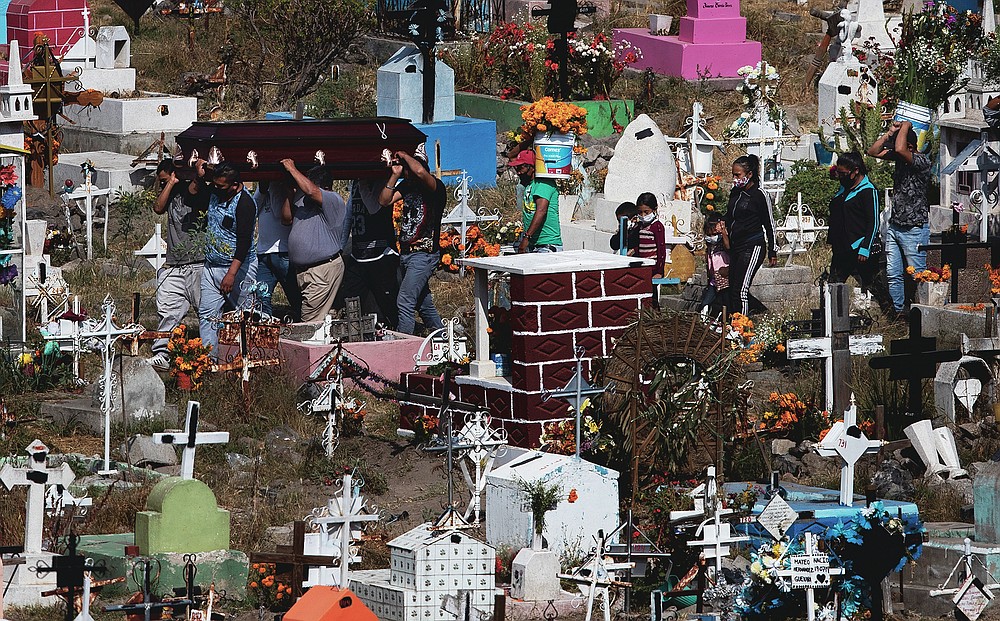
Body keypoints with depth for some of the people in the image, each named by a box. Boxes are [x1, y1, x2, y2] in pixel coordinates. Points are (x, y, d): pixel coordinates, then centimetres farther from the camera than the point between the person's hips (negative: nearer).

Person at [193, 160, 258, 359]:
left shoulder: (244, 203, -19)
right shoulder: (214, 192, 5)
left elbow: (244, 242, -23)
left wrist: (231, 274, -28)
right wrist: (200, 178, 6)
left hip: (238, 267, -8)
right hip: (211, 266, 8)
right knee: (207, 314, -1)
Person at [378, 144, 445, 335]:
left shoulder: (436, 186, -12)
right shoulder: (406, 185, 11)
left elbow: (420, 172, -33)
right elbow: (384, 201, 5)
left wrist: (404, 155, -16)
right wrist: (395, 175, -3)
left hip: (424, 254, -8)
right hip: (405, 253, 8)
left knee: (405, 303, -16)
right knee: (423, 305, 14)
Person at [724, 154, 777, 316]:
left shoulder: (759, 195, -8)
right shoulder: (735, 193, 12)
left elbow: (769, 224, -3)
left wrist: (772, 252, 0)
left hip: (752, 247, -8)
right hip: (736, 247, 8)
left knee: (740, 291, -15)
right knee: (733, 291, 7)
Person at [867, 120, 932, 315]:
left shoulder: (922, 161, -17)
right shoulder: (899, 158, 7)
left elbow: (899, 149, -34)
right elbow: (873, 152, 11)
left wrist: (905, 126, -17)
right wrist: (890, 132, 0)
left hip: (914, 229, -8)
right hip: (894, 226, 8)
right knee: (893, 275, 8)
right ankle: (898, 312, 15)